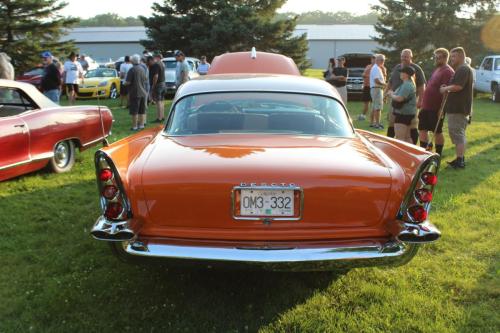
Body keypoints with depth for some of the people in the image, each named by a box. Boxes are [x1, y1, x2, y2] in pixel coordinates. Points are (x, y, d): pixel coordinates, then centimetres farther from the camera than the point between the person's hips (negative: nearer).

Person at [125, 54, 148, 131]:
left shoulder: (132, 70, -14)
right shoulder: (142, 69, 6)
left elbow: (128, 82, -17)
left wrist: (124, 83, 3)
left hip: (135, 93, -6)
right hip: (143, 92, 6)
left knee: (134, 111, -1)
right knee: (142, 110, 12)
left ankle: (134, 126, 1)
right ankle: (141, 125, 17)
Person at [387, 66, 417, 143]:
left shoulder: (407, 85, -19)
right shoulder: (409, 83, 17)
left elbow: (400, 98, -27)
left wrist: (391, 95, -10)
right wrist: (393, 93, 7)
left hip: (404, 113, -11)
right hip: (406, 113, 11)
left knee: (399, 138, -12)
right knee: (407, 137, 16)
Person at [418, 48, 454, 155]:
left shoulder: (447, 72, -15)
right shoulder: (437, 70, 16)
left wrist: (441, 109, -24)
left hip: (436, 108, -9)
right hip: (427, 106, 9)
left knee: (437, 131, 2)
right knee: (422, 129, 11)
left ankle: (438, 155, 13)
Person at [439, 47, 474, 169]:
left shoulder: (463, 69, -15)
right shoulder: (464, 69, 20)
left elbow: (458, 86, -26)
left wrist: (445, 88, -11)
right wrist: (447, 88, 8)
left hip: (457, 108, -11)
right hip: (459, 107, 11)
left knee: (457, 134, -8)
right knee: (459, 134, 16)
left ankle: (459, 161, -6)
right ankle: (461, 159, 23)